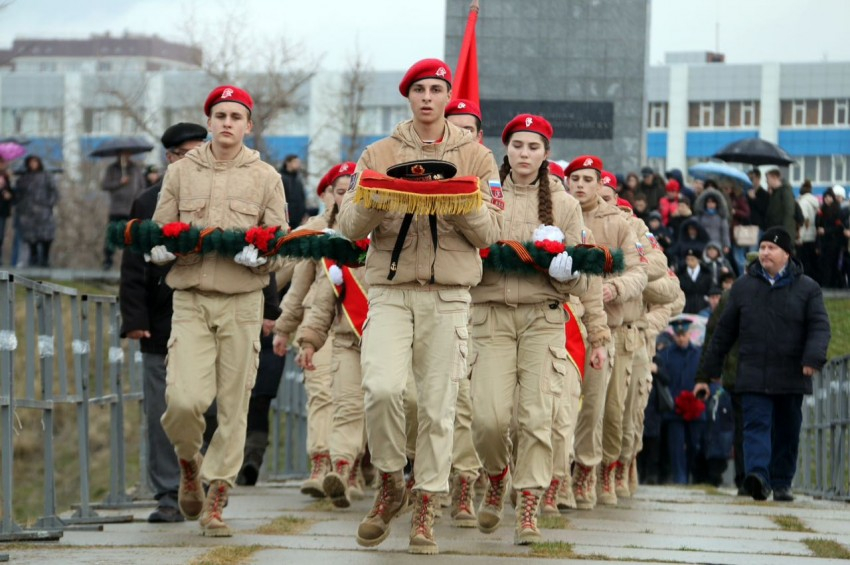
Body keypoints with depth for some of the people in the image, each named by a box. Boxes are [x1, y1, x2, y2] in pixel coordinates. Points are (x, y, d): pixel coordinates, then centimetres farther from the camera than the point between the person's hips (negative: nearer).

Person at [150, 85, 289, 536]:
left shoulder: (265, 178, 9)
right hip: (190, 299, 0)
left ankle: (216, 499, 8)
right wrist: (172, 247, -12)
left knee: (234, 405, -1)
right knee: (185, 398, -15)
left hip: (242, 301, 0)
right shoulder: (180, 173, 10)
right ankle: (189, 462, 16)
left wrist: (256, 255, -17)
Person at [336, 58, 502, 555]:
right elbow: (350, 226, 4)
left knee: (439, 405, -2)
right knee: (382, 388, -18)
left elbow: (490, 233, 3)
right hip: (390, 290, 0)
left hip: (448, 295, 0)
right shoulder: (379, 154, 11)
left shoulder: (477, 157, 10)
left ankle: (426, 509, 7)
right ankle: (391, 484, 4)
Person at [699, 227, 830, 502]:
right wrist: (711, 369, 14)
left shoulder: (807, 288, 5)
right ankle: (758, 477, -28)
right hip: (753, 374, 0)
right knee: (756, 425, -14)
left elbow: (820, 326, -3)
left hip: (791, 376, 0)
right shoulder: (743, 287, 10)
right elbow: (725, 329, 14)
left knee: (787, 432, 8)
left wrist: (813, 358, -22)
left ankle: (781, 483, 19)